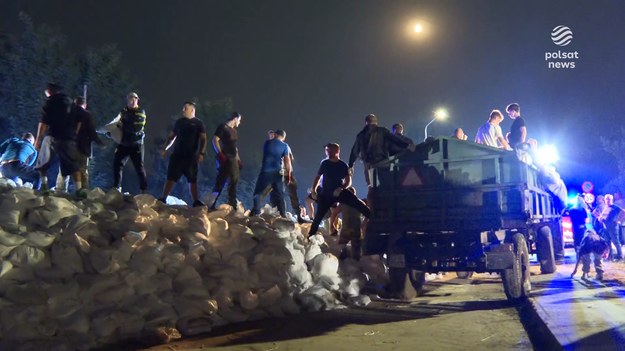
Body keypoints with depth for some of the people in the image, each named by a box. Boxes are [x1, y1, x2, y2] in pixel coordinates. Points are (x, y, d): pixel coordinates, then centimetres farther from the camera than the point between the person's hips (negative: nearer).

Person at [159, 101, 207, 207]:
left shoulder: (198, 123, 2)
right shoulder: (179, 121, 11)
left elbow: (203, 139, -4)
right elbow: (171, 136, 17)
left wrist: (202, 153, -16)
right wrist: (164, 148, 7)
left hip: (191, 157, -2)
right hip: (177, 155, 2)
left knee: (193, 180, 2)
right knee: (171, 178, 1)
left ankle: (196, 202, 5)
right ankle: (163, 199, 5)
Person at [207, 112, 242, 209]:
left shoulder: (234, 130, 19)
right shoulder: (223, 127, -5)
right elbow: (215, 140, -14)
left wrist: (238, 159, 19)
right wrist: (220, 154, -22)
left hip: (233, 159, 9)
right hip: (224, 159, -9)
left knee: (233, 182, 10)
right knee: (220, 182, -11)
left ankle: (232, 206, 17)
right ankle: (211, 206, -8)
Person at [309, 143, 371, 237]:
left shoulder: (343, 165, -2)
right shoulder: (324, 163, 1)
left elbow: (348, 181, -1)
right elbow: (318, 177, 11)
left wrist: (341, 188, -20)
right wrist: (314, 190, 4)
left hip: (340, 192, -1)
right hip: (326, 194, 1)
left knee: (359, 204, -15)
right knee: (319, 216, -5)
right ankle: (310, 235, 6)